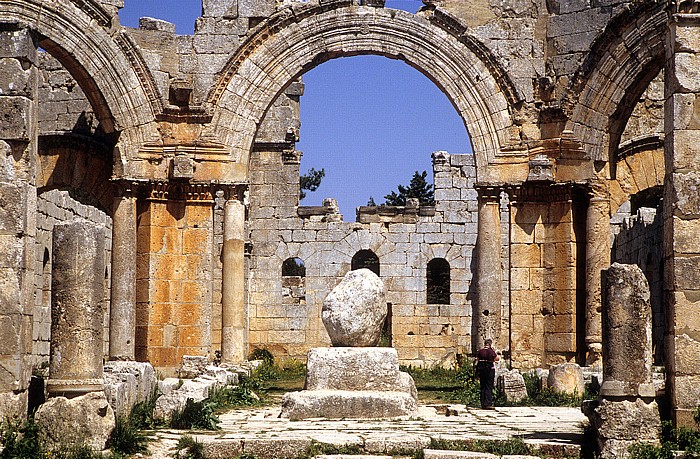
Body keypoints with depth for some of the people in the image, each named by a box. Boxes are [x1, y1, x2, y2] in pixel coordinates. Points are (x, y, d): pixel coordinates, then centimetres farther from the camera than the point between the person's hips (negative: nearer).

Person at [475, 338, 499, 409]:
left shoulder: (479, 351, 4)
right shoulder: (491, 351, -8)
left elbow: (477, 361, 8)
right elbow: (498, 358, 2)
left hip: (481, 370, 4)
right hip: (490, 369, -4)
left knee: (483, 387, 11)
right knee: (489, 387, -1)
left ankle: (483, 404, 11)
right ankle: (488, 404, -7)